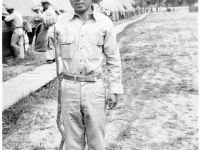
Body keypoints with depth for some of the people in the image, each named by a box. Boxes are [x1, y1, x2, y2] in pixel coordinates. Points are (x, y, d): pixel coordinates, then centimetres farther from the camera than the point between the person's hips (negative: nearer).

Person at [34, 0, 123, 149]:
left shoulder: (105, 22, -4)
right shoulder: (60, 21, -1)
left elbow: (113, 58, 2)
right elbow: (40, 46, 2)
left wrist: (114, 89, 0)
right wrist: (44, 27, -17)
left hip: (95, 87, -1)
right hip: (69, 87, 1)